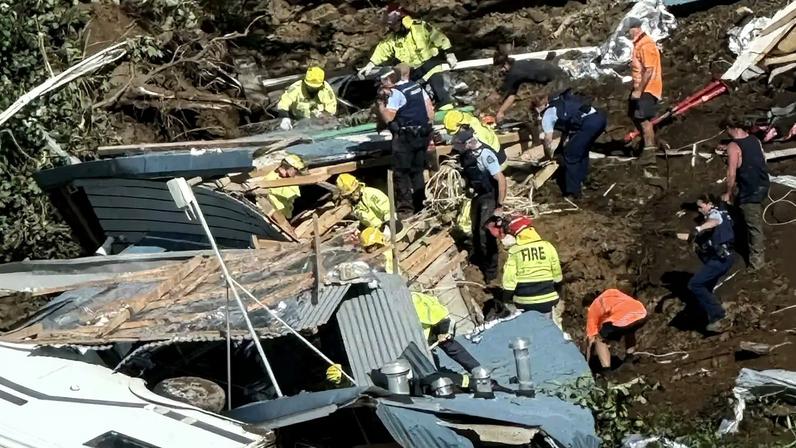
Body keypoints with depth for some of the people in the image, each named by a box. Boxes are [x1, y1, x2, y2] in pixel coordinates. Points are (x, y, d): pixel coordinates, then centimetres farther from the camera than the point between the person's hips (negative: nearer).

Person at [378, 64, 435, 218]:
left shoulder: (395, 92, -13)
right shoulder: (417, 87, 11)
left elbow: (388, 118, -17)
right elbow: (430, 110, 12)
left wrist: (381, 102, -7)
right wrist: (428, 128, 18)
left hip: (404, 137, -8)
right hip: (422, 135, 8)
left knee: (401, 173, -3)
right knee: (417, 171, 16)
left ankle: (405, 209, -6)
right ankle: (421, 205, 19)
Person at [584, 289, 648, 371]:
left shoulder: (593, 308, 22)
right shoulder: (611, 293, 37)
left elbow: (591, 338, 21)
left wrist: (587, 363, 28)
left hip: (622, 318, -6)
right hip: (641, 314, 6)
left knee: (599, 339, 17)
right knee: (629, 329, 40)